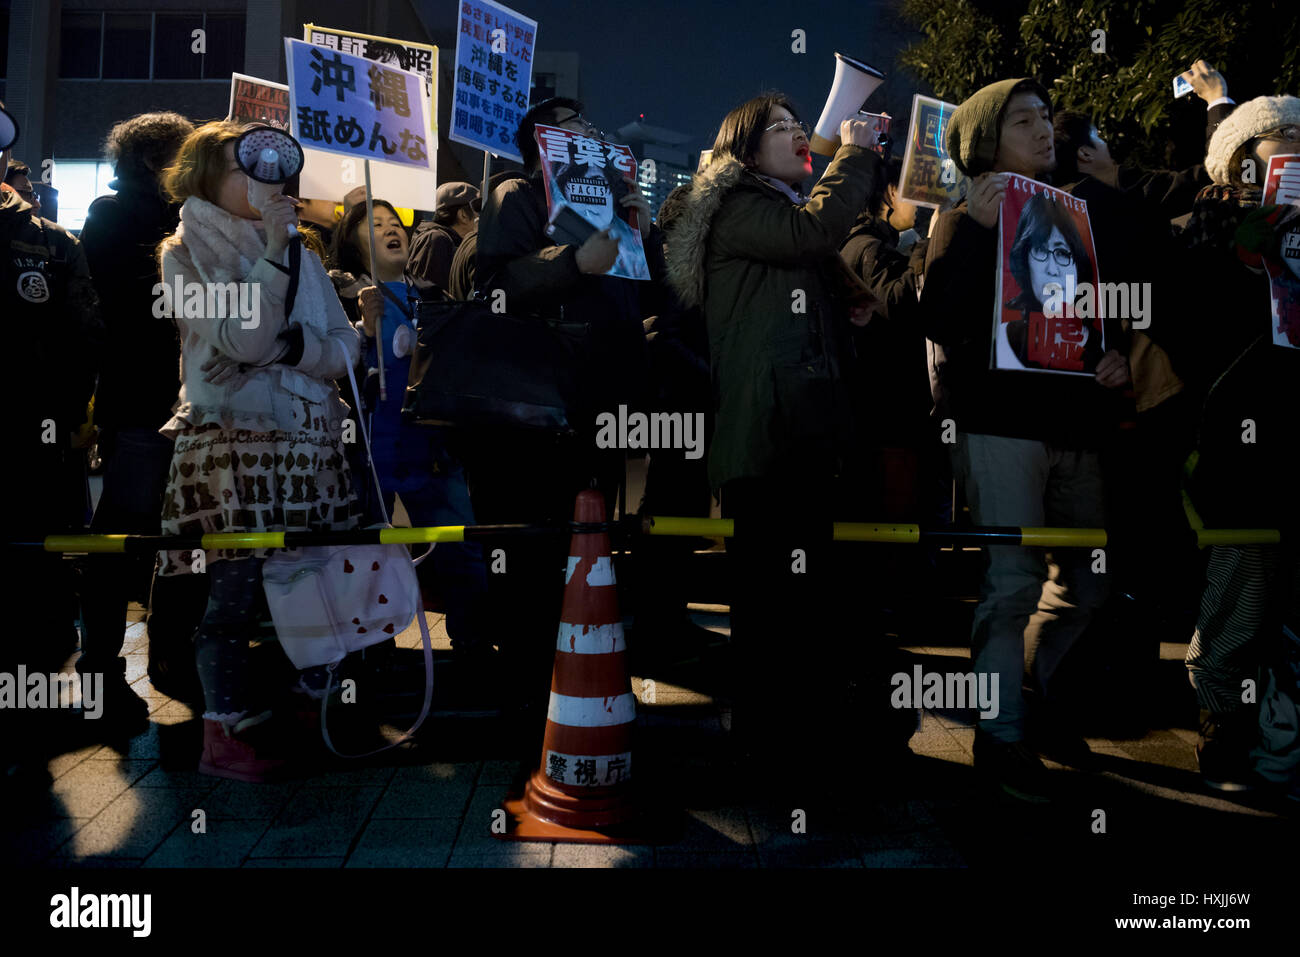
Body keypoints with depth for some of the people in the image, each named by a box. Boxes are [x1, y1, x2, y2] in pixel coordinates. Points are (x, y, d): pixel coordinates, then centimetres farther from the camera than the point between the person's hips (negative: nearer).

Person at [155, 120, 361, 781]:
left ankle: (313, 706, 21)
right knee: (235, 587, -5)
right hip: (232, 439, -4)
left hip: (308, 438, 5)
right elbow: (241, 340, -12)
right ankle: (225, 734, 6)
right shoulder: (184, 253, 3)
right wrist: (272, 251, -12)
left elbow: (345, 346, 8)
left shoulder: (300, 254, 16)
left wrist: (296, 344, -11)